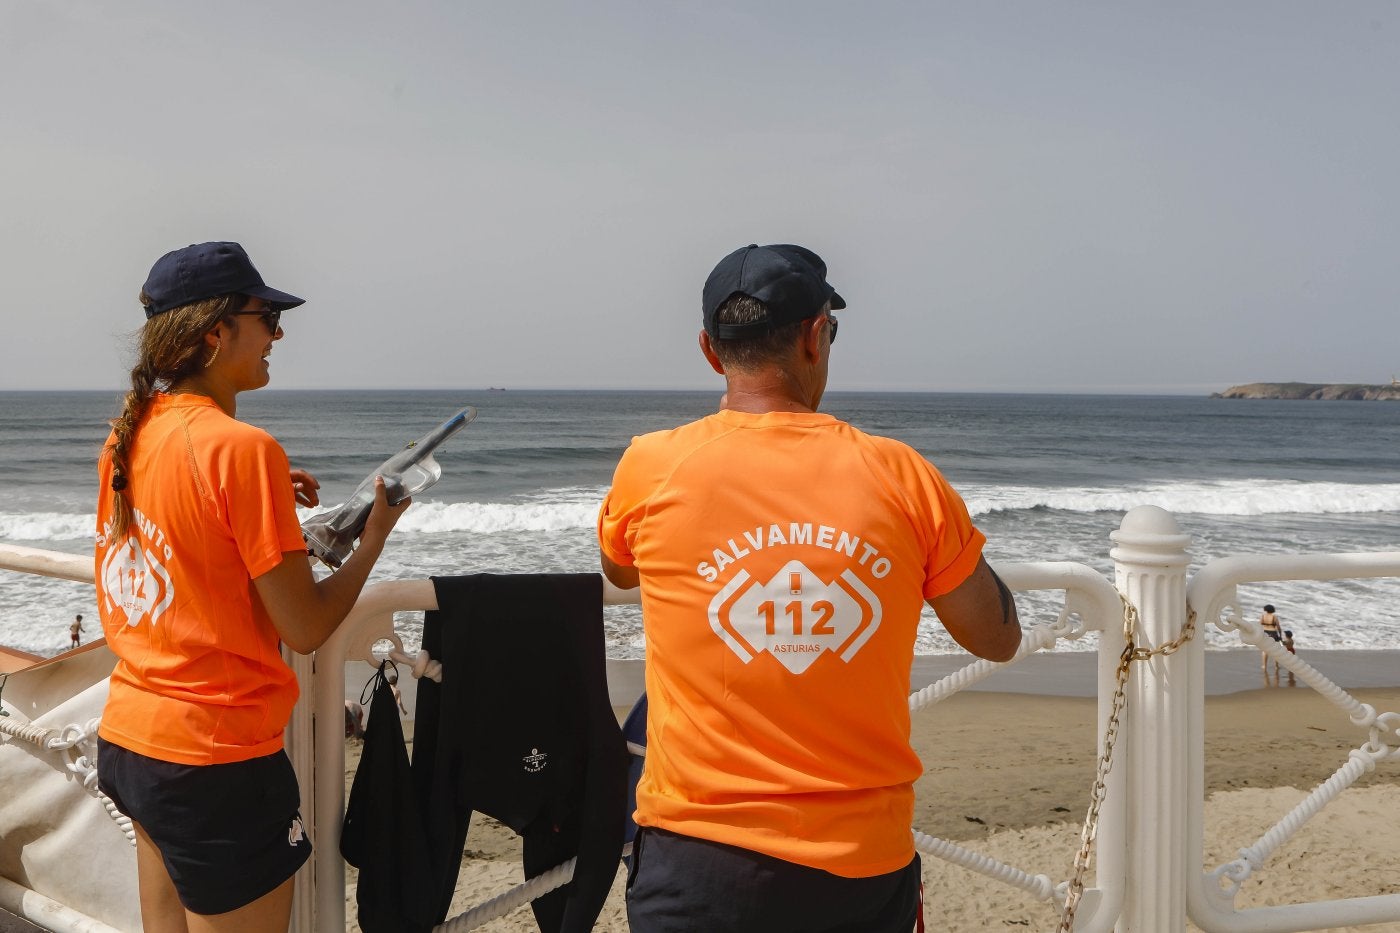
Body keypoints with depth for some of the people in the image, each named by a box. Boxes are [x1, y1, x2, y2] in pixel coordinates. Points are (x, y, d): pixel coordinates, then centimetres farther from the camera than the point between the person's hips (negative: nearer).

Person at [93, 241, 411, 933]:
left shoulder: (127, 435, 5)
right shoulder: (242, 446, -19)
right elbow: (306, 628, -16)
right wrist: (375, 533, -1)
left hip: (127, 738, 8)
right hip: (215, 758, -8)